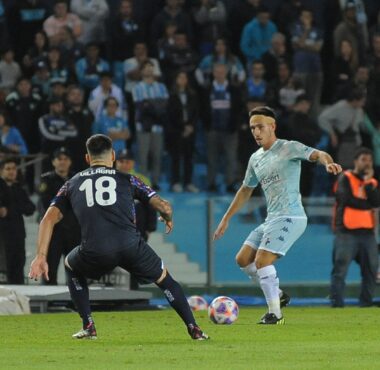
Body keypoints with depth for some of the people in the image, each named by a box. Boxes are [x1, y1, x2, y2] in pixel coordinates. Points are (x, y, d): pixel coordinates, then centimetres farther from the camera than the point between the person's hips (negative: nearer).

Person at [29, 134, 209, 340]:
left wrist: (40, 257, 10)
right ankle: (194, 329, 20)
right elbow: (164, 207, 14)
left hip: (94, 253, 0)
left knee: (72, 266, 34)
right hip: (131, 247, 0)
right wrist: (168, 219, 37)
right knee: (164, 279, 26)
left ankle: (88, 327, 26)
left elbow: (49, 219, 13)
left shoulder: (72, 184, 23)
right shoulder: (127, 180, 19)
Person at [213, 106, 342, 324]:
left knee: (262, 262, -17)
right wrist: (226, 218, 28)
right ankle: (278, 295, 19)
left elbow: (317, 154, -22)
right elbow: (246, 190, 28)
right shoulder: (256, 159, 16)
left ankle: (275, 314, -9)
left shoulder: (289, 148, -7)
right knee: (243, 260, 9)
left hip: (289, 217, -9)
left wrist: (328, 163, -46)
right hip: (272, 220, 9)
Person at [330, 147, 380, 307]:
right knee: (340, 269, -11)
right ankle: (336, 304, -14)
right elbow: (347, 200, -12)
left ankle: (366, 303, 11)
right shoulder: (345, 178, 2)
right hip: (347, 231, -6)